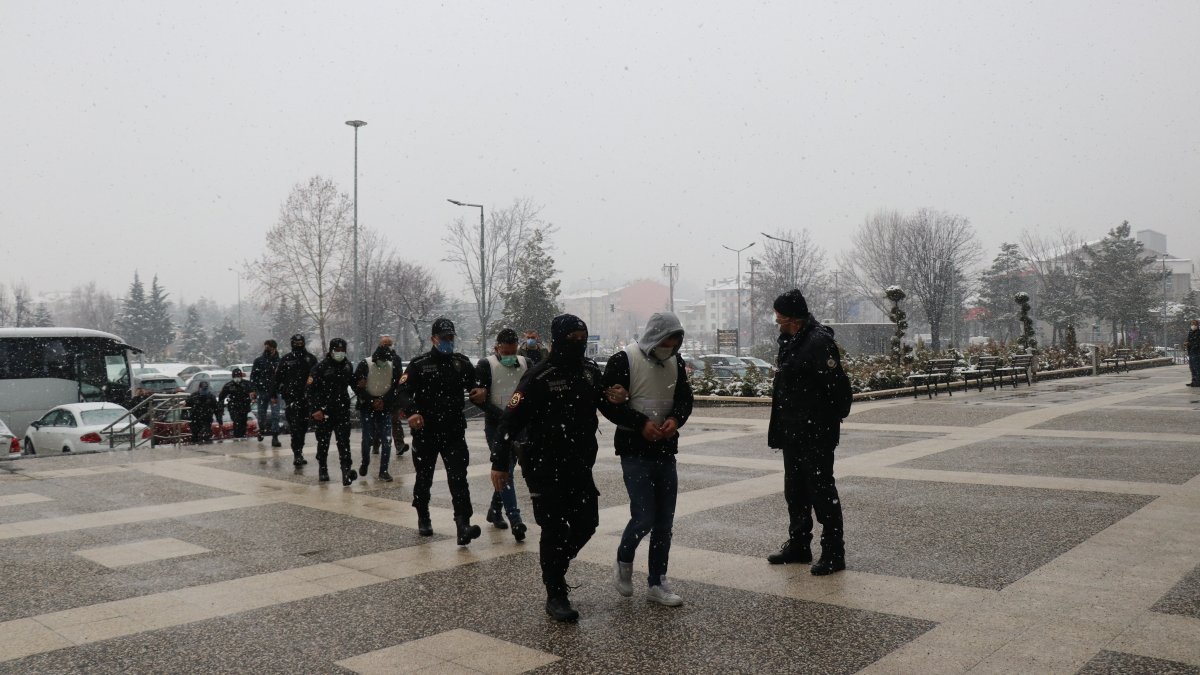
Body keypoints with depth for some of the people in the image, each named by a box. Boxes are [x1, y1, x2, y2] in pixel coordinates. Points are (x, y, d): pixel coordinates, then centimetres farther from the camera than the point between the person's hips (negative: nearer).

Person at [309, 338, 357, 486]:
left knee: (344, 442, -7)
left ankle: (347, 470, -14)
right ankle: (322, 470, 25)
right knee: (323, 442, 10)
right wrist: (315, 409, -15)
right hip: (324, 411, -2)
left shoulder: (347, 366, 7)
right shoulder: (320, 367, -8)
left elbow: (353, 382, 22)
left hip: (342, 411, 3)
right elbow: (310, 389, -9)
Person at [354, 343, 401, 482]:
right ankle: (365, 463, 26)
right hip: (367, 408, -2)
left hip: (385, 408, 2)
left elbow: (397, 387, 2)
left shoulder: (393, 366, -1)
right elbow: (356, 386, -7)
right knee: (367, 438, -3)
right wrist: (371, 400, -15)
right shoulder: (364, 365, -9)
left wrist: (384, 400, -12)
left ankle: (383, 471, 7)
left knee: (387, 440, -3)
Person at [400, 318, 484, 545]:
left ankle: (463, 525, -18)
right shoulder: (419, 364, -2)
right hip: (425, 432, -1)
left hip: (454, 432, 1)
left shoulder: (462, 363, 8)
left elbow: (475, 387, 21)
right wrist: (412, 412, -29)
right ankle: (423, 519, 35)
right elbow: (404, 392, -12)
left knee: (458, 478, -11)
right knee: (424, 478, 13)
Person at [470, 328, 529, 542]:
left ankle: (495, 511, 31)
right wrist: (503, 415, -20)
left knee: (506, 470, 14)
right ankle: (515, 520, -13)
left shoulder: (525, 364, 5)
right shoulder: (486, 365, -7)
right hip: (496, 426, -5)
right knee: (505, 471, -10)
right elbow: (476, 397, -13)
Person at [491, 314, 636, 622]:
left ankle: (552, 561, 36)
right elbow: (511, 420, -14)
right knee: (554, 529, -2)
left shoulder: (590, 371, 6)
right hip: (545, 467, -6)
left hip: (579, 465, 6)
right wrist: (499, 463, -16)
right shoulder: (539, 376, -14)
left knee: (586, 522, 10)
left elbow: (611, 409, 10)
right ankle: (556, 596, 12)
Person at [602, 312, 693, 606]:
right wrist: (641, 424, -21)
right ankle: (623, 562, 20)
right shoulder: (624, 360, -13)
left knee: (664, 522, 9)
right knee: (643, 518, -10)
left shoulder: (675, 361, 4)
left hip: (666, 451, 6)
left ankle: (657, 584, 22)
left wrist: (675, 419, -11)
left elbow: (685, 397, 11)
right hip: (635, 451, -5)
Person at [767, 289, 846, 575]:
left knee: (821, 490, -1)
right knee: (795, 490, 18)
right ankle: (798, 545, 31)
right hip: (793, 431, 10)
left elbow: (831, 387, -22)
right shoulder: (789, 340, 12)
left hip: (816, 432, -10)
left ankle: (833, 553, 10)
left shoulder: (819, 341, -18)